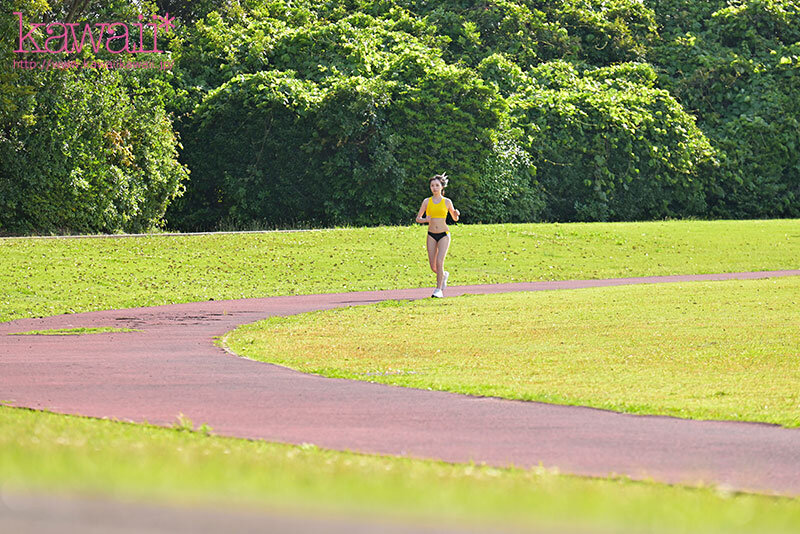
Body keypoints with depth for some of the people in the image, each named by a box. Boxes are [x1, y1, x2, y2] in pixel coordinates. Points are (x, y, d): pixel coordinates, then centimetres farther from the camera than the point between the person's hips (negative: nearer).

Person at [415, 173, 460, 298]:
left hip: (444, 235, -2)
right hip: (431, 235, 2)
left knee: (439, 262, -18)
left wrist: (457, 213, -11)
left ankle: (439, 289, -8)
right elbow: (418, 218, 6)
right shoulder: (427, 201, 3)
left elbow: (455, 218, 12)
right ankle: (444, 275, 35)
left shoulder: (447, 202, 1)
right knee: (433, 267, 2)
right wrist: (425, 220, -16)